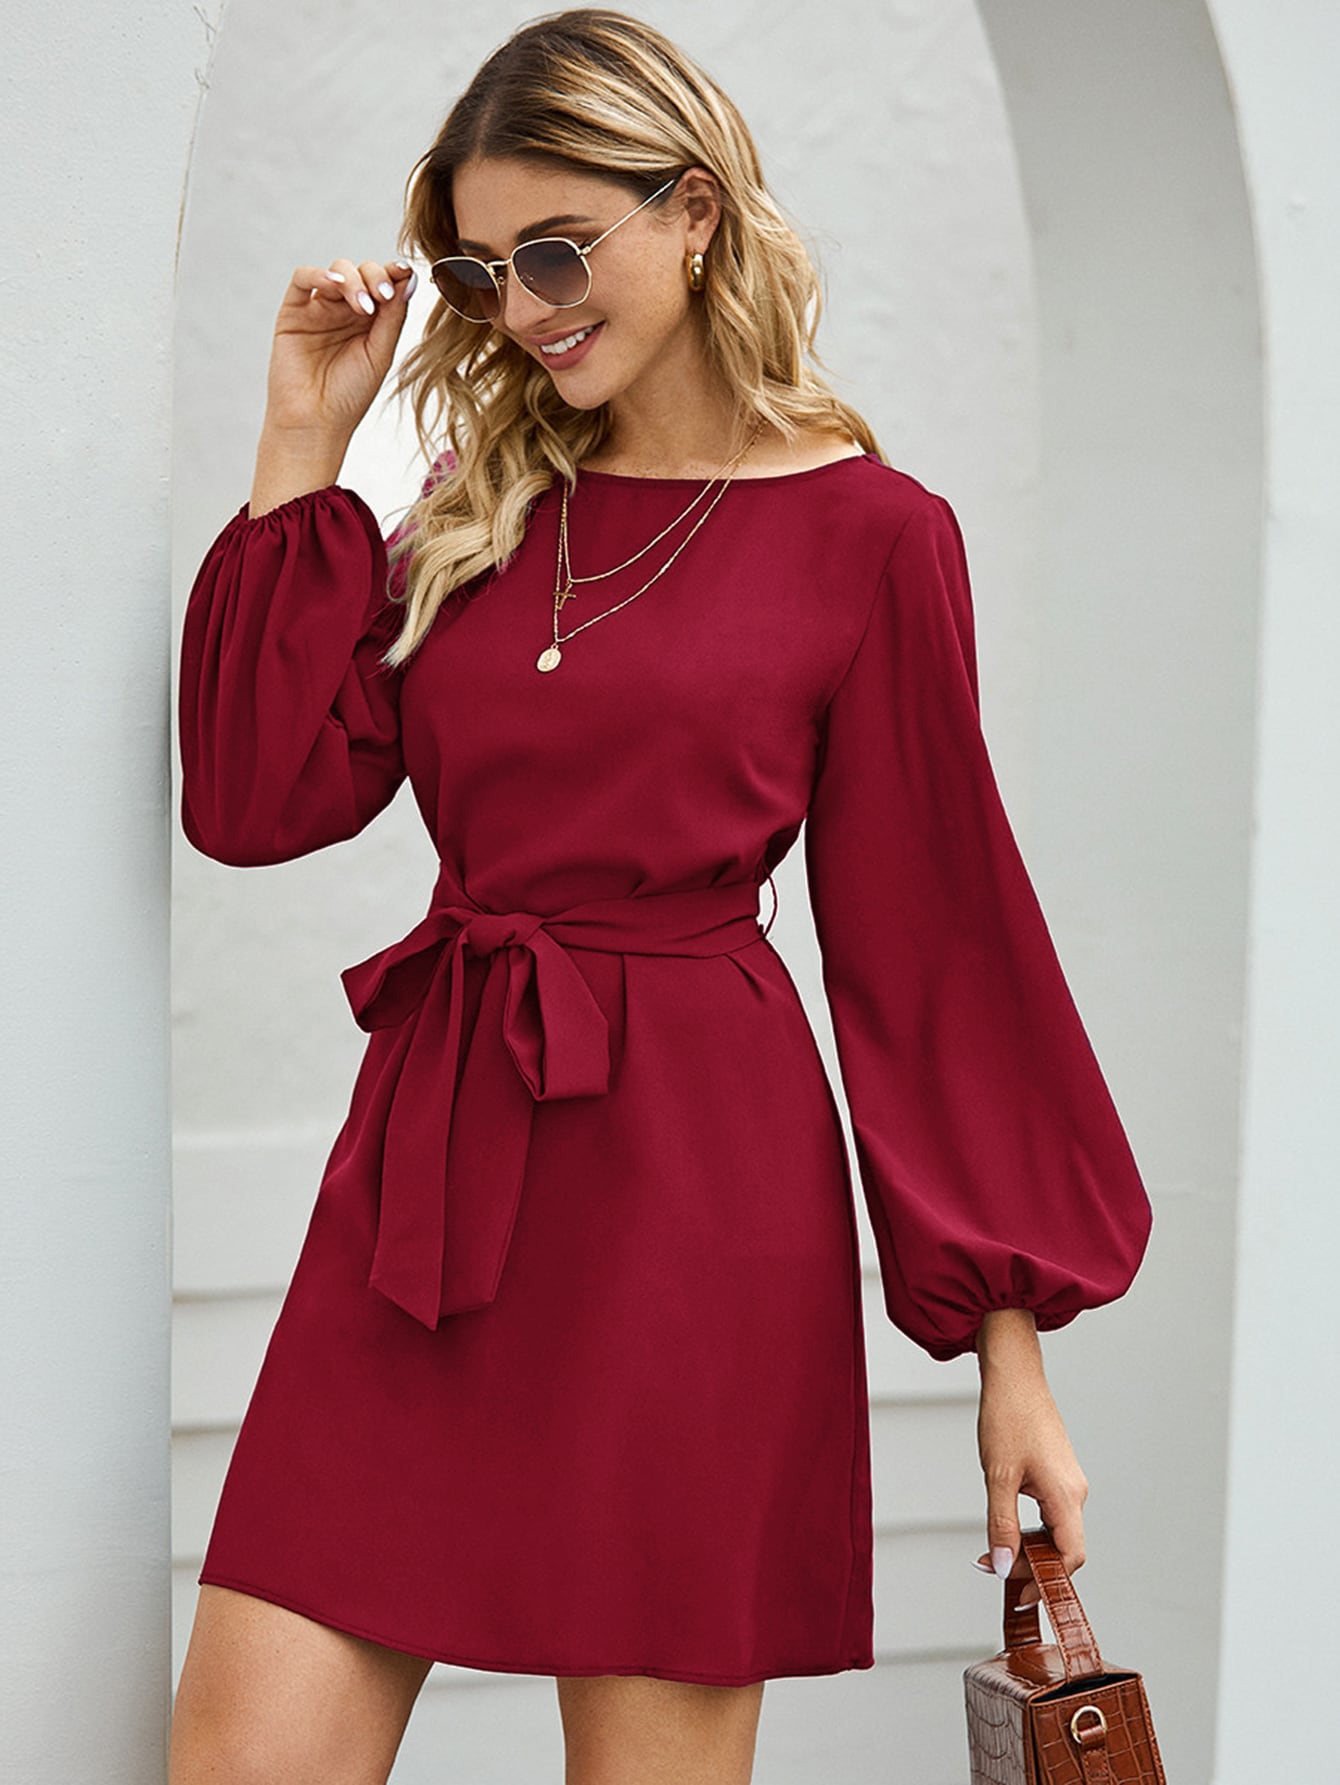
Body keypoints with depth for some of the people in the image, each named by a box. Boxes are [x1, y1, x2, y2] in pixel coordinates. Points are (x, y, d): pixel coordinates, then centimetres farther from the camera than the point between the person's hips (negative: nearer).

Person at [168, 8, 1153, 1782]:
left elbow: (934, 932, 0)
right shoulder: (479, 504, 13)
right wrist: (305, 449, 3)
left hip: (689, 1187, -4)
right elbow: (255, 800, 4)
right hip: (428, 1167, 5)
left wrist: (1011, 1342, -1)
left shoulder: (866, 533, -2)